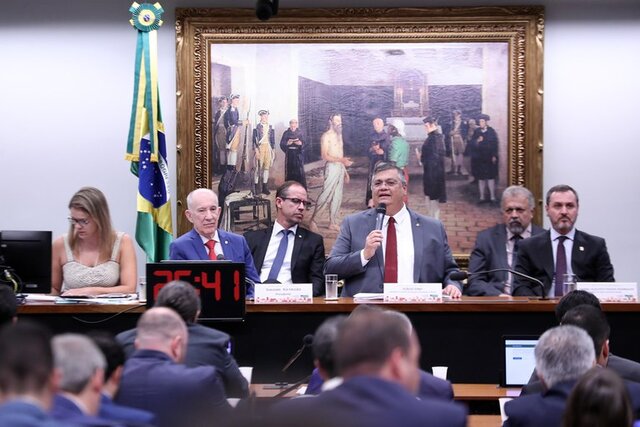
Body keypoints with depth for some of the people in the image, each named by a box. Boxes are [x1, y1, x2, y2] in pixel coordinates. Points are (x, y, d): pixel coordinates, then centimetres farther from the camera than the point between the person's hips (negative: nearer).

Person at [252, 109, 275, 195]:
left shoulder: (270, 127, 11)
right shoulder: (257, 127, -3)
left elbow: (273, 140, 16)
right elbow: (254, 140, -5)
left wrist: (273, 150, 12)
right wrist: (256, 150, -12)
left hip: (268, 148, 5)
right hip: (260, 147, -5)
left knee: (267, 167, 3)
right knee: (258, 168, -8)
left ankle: (264, 187, 8)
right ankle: (256, 187, -3)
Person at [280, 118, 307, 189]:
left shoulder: (300, 133, 5)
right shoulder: (286, 133, 5)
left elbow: (304, 143, 1)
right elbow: (282, 144, 0)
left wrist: (300, 144, -21)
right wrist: (287, 143, -19)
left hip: (298, 155, 0)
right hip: (289, 155, 0)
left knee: (300, 172, -5)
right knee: (289, 172, -1)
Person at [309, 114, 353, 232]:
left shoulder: (339, 135, 17)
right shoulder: (326, 136, -8)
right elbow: (324, 156, -15)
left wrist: (345, 171, 18)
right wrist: (342, 160, -25)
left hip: (341, 168, 8)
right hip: (332, 167, -8)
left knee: (337, 197, 7)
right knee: (326, 195, -11)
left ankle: (333, 223, 11)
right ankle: (313, 219, -1)